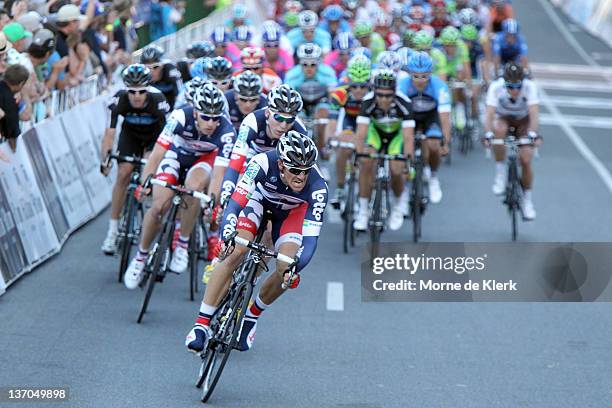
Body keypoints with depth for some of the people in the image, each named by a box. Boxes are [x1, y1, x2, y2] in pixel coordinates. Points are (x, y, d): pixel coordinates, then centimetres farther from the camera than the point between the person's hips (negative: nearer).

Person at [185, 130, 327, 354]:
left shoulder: (317, 187, -36)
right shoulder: (263, 163, -38)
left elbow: (310, 237, -37)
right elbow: (235, 203, -42)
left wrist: (294, 268, -52)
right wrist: (227, 238, -57)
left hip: (291, 212, 1)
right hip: (258, 199, -1)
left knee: (286, 271, -19)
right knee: (235, 253, -24)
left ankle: (252, 314, 11)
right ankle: (202, 324, -18)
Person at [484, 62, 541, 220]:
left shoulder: (529, 87, -31)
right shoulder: (496, 87, -31)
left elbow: (534, 114, -39)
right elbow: (489, 114, -38)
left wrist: (533, 134, -54)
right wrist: (488, 134, -54)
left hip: (523, 120, 0)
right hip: (503, 118, 0)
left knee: (526, 160, -14)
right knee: (499, 129, -36)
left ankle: (527, 199, 9)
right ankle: (500, 173, -20)